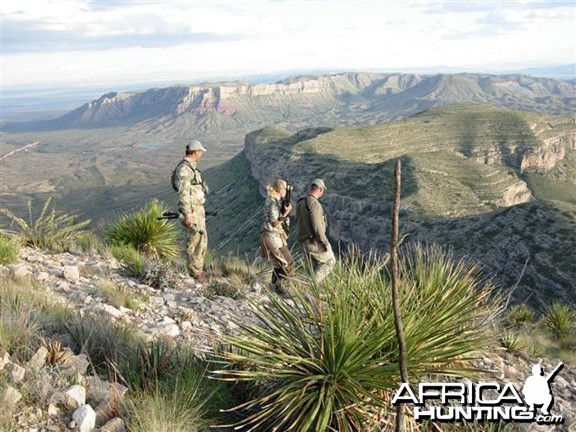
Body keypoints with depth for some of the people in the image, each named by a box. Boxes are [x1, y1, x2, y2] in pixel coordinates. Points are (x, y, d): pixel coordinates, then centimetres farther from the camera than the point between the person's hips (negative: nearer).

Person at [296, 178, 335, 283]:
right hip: (315, 241, -8)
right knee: (330, 261, 5)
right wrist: (325, 242, -16)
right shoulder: (314, 203, -19)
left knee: (314, 268, 16)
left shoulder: (300, 203, 10)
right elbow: (317, 226, -22)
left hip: (304, 241, 8)